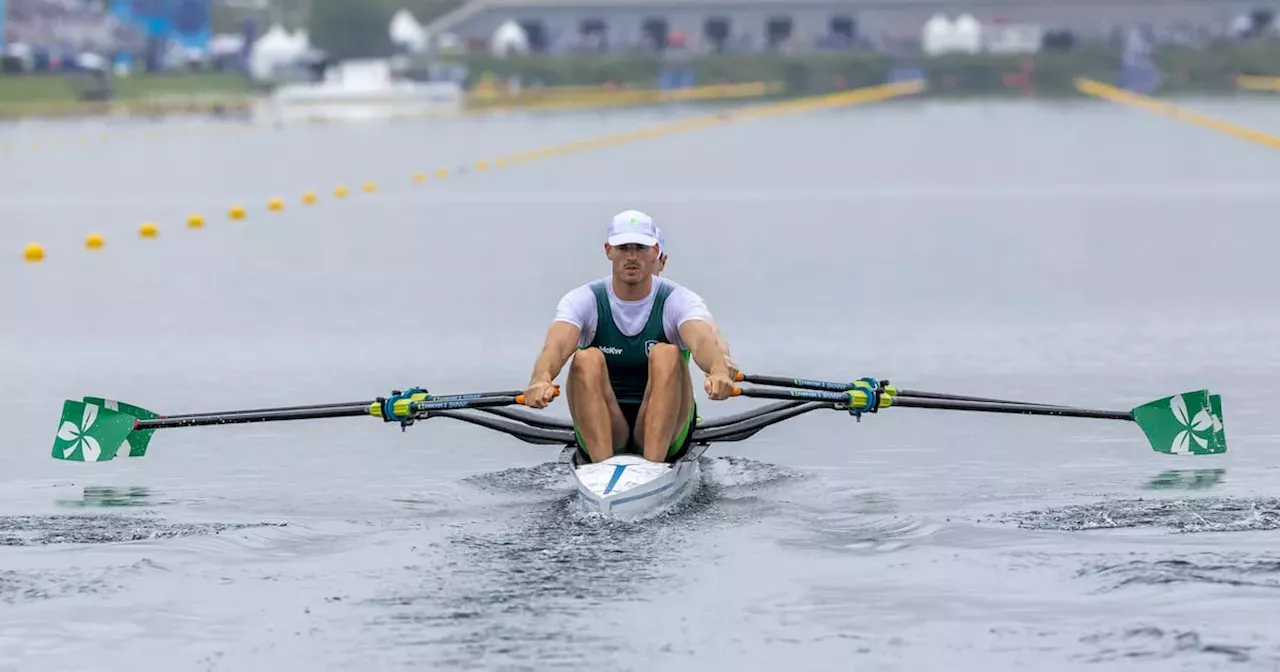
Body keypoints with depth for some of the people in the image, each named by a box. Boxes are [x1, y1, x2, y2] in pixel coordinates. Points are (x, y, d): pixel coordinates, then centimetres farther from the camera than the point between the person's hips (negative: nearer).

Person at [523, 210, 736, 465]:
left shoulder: (679, 301, -5)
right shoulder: (582, 300, -3)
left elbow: (702, 341, -28)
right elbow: (557, 345, -24)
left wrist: (718, 371, -54)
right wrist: (541, 379, -49)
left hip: (665, 435, -1)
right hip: (603, 433, 1)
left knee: (666, 355, -26)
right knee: (587, 359, -25)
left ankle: (653, 465, -40)